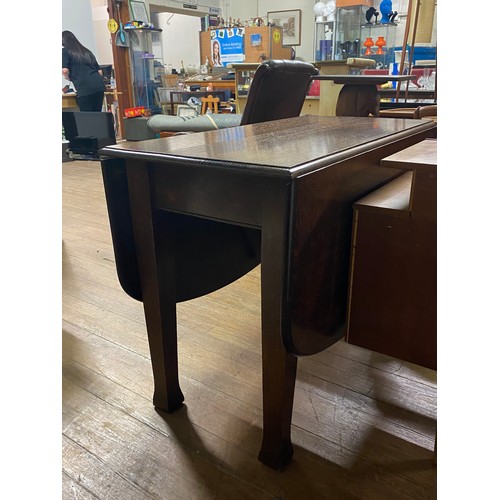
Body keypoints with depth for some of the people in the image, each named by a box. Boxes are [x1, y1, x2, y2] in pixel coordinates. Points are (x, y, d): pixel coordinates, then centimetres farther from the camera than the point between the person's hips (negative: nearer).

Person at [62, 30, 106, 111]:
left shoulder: (65, 51, 8)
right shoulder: (86, 51, 26)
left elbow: (65, 70, -5)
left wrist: (69, 78, 15)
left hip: (84, 89, -6)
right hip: (99, 86, 6)